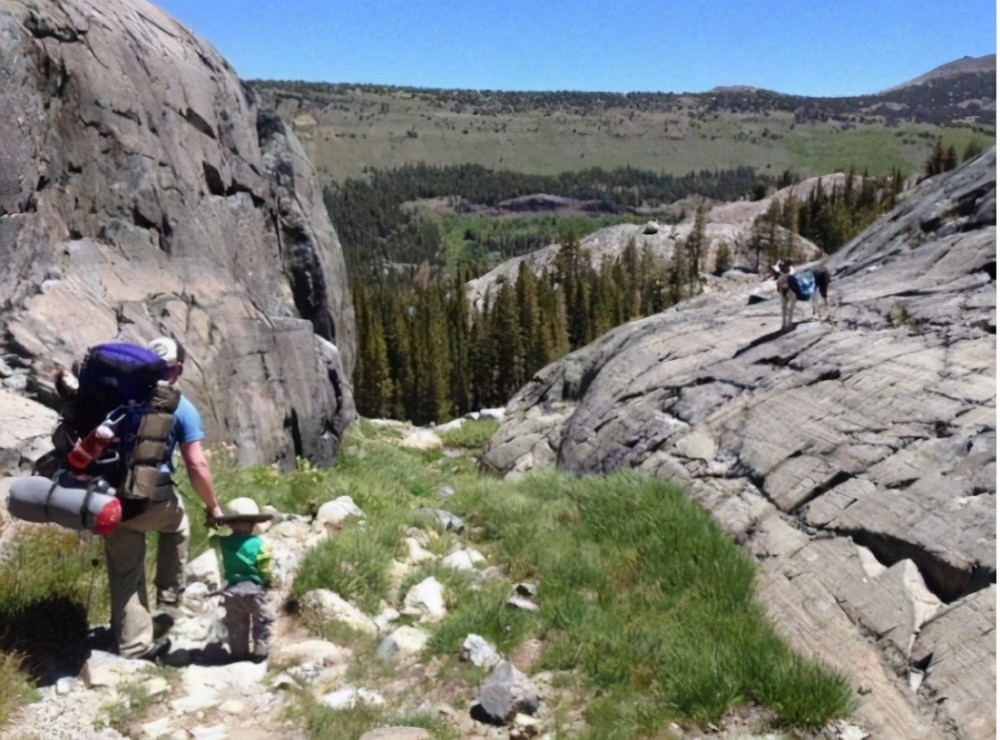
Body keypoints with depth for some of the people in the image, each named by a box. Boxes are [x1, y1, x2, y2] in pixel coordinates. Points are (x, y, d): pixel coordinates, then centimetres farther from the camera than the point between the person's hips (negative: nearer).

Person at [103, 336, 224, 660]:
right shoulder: (182, 409, -5)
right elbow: (196, 466, -10)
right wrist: (213, 506, 4)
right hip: (153, 501, -3)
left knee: (124, 575, 14)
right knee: (177, 524, 31)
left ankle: (133, 643, 22)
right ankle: (168, 599, 30)